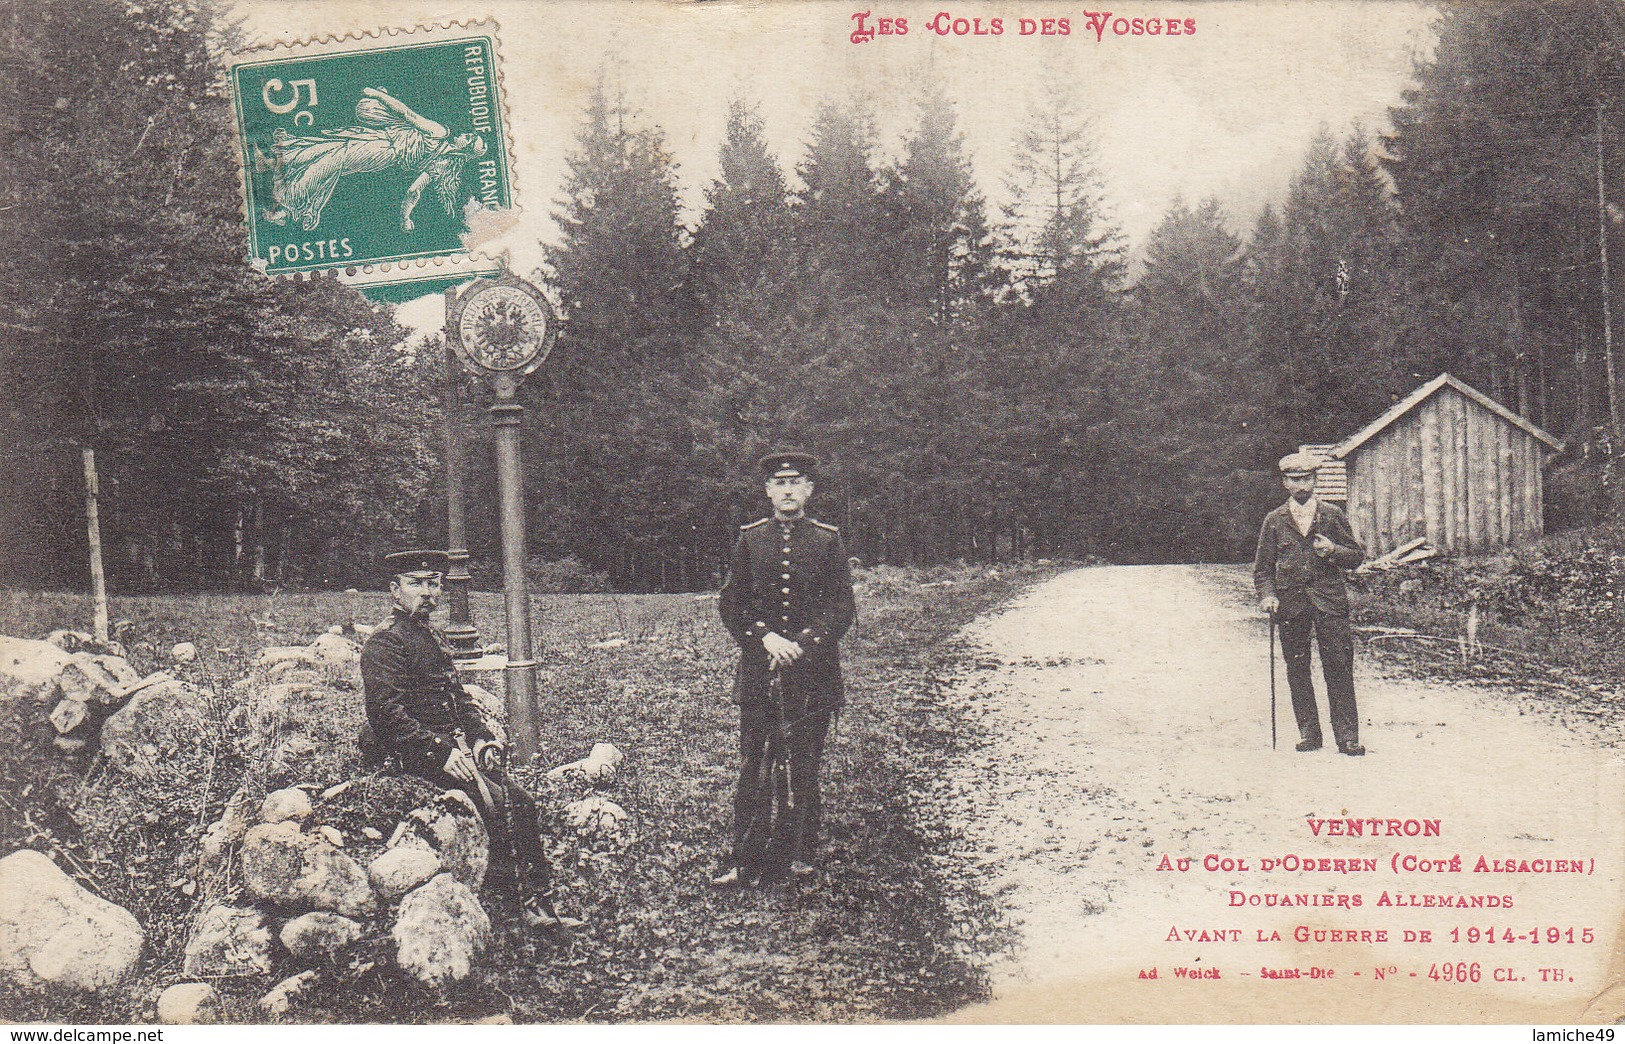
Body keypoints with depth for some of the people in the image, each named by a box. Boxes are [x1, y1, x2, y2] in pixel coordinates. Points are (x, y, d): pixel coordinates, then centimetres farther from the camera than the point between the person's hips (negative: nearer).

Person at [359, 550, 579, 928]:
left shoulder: (433, 639, 21)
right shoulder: (385, 643, -8)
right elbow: (387, 711, -19)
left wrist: (481, 737, 5)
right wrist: (442, 752, -23)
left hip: (454, 746, 9)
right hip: (412, 755, -9)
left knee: (521, 799, -8)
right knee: (498, 800, -22)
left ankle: (539, 902, -10)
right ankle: (532, 901, -16)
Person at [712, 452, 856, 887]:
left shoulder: (828, 540, 5)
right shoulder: (750, 539, 8)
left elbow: (843, 607, 0)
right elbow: (731, 604, 5)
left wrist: (802, 645, -13)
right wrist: (766, 637, -11)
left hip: (813, 669, -1)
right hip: (758, 670, 1)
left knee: (802, 769, 3)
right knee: (753, 769, -1)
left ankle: (798, 855, 15)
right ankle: (746, 862, 3)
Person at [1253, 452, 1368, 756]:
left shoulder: (1332, 516, 8)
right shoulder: (1274, 521, 10)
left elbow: (1357, 556, 11)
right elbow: (1263, 567, 12)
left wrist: (1332, 551, -9)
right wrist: (1267, 595, -5)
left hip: (1329, 600, -1)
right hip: (1290, 603, 1)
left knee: (1338, 667, -6)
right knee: (1297, 669, 3)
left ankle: (1347, 736, -3)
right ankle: (1309, 734, 11)